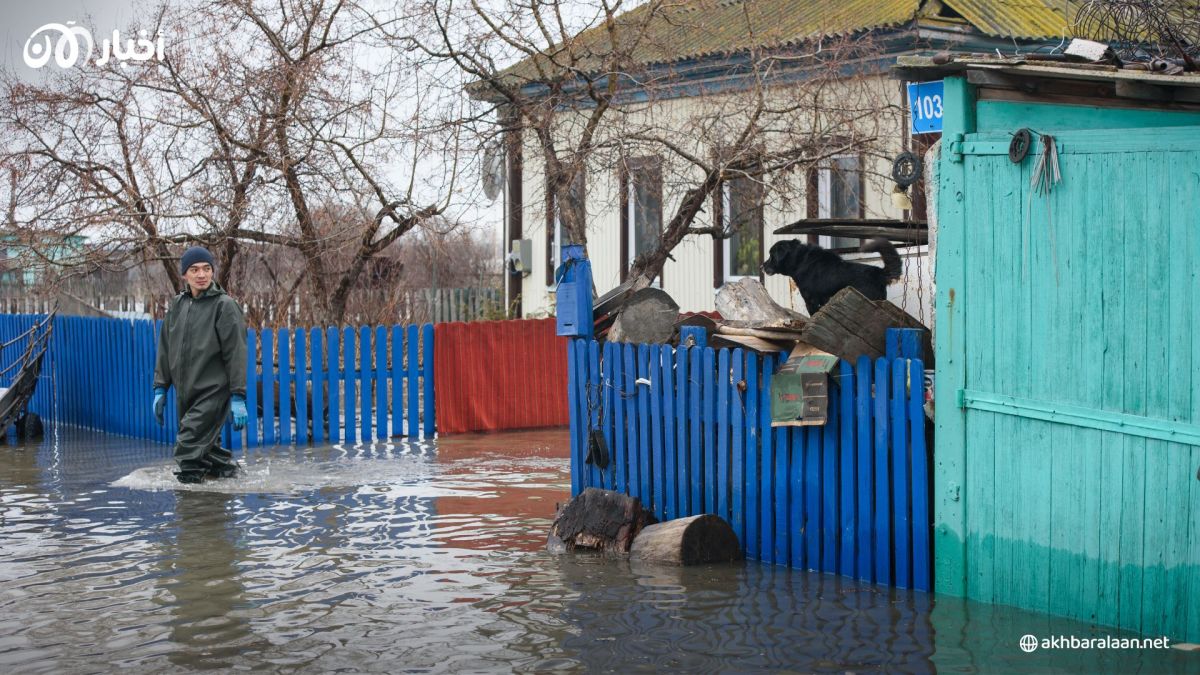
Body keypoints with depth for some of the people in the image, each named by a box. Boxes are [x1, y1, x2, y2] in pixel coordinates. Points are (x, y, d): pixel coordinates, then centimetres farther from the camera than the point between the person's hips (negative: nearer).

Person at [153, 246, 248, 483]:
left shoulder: (224, 305, -7)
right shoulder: (177, 305, 10)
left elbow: (236, 353, -10)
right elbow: (165, 349, 16)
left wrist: (238, 397, -13)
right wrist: (161, 388, 12)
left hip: (213, 391, -6)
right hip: (185, 393, 6)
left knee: (191, 446, -14)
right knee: (205, 443, 11)